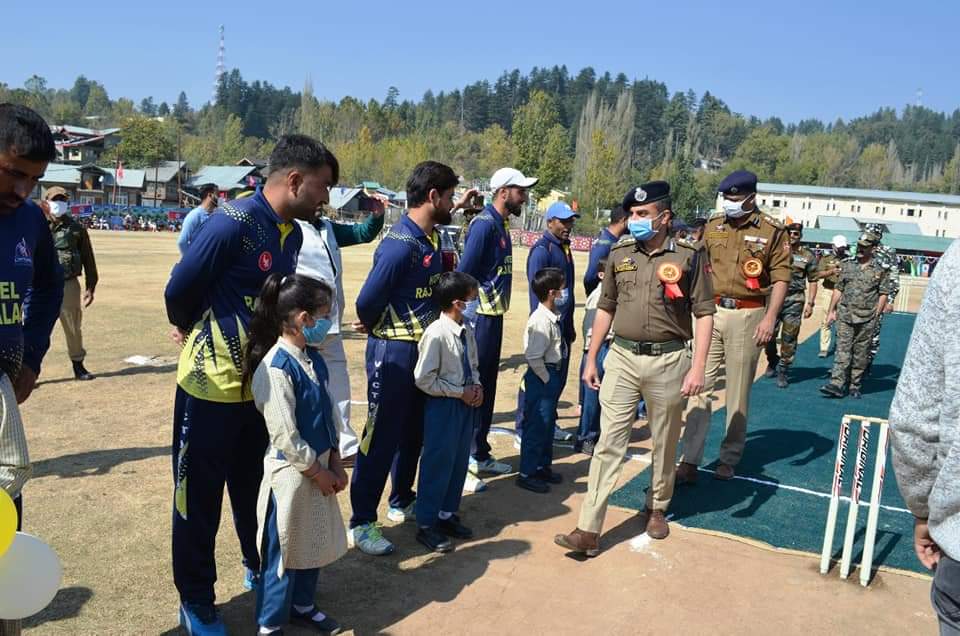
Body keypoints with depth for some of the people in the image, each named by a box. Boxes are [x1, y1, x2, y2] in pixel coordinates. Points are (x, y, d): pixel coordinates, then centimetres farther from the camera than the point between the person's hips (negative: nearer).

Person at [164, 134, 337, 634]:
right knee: (199, 496, 9)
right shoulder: (234, 221, -20)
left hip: (261, 383, 7)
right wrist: (197, 333, 5)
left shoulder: (293, 233, 4)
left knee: (255, 488, 21)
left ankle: (259, 569, 42)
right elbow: (180, 289, -12)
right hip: (212, 383, -7)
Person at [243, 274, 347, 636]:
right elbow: (285, 438, -22)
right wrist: (319, 472, -13)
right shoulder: (275, 369, -23)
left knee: (313, 544, 22)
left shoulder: (313, 359, 3)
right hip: (291, 473, -8)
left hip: (319, 466, 8)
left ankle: (302, 605, 42)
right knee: (283, 551, 8)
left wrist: (334, 461, 4)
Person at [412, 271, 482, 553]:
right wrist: (460, 392, -15)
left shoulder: (467, 331, 0)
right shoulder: (436, 334, -22)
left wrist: (476, 385, -3)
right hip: (443, 406, -7)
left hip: (466, 404, 7)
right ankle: (426, 525, 18)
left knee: (459, 462, 17)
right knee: (438, 464, 3)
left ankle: (447, 514, 34)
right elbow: (423, 379, -19)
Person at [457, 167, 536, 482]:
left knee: (487, 387, 16)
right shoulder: (485, 223, -14)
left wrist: (494, 315, 13)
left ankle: (480, 455, 28)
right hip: (480, 317, -10)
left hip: (494, 316, 10)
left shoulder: (501, 224, 14)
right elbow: (464, 273, -19)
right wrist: (470, 314, -19)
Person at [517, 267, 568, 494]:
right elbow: (533, 357, -24)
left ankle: (543, 466, 35)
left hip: (553, 375, 9)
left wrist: (555, 378, 11)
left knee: (548, 423, 20)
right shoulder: (541, 321, -23)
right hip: (541, 377, -9)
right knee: (537, 424, 0)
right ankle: (526, 474, 12)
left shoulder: (555, 316, 4)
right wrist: (546, 379, -14)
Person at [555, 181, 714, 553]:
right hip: (622, 358, 2)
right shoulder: (620, 253, 6)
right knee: (609, 443, -1)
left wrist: (698, 366, -11)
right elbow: (605, 308, 11)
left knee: (664, 444, 13)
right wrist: (591, 359, 10)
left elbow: (704, 313, -4)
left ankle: (657, 509, 36)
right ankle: (589, 530, 0)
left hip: (668, 360, -2)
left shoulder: (689, 256, -4)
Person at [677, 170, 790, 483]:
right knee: (700, 385, -1)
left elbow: (780, 278, -5)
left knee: (738, 391, 6)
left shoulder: (771, 230, -3)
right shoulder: (713, 225, 8)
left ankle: (730, 459, 20)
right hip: (712, 311, 3)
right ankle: (689, 462, 2)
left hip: (747, 315, -3)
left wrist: (770, 318, -13)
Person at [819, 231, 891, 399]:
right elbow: (838, 290, 12)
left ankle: (855, 386, 13)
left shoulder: (880, 270, 2)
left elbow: (883, 294, 3)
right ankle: (837, 384, -12)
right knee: (842, 350, -6)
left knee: (861, 354, 5)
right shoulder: (847, 266, 10)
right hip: (845, 316, 2)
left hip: (866, 319, -1)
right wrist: (831, 310, 8)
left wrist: (876, 314, -5)